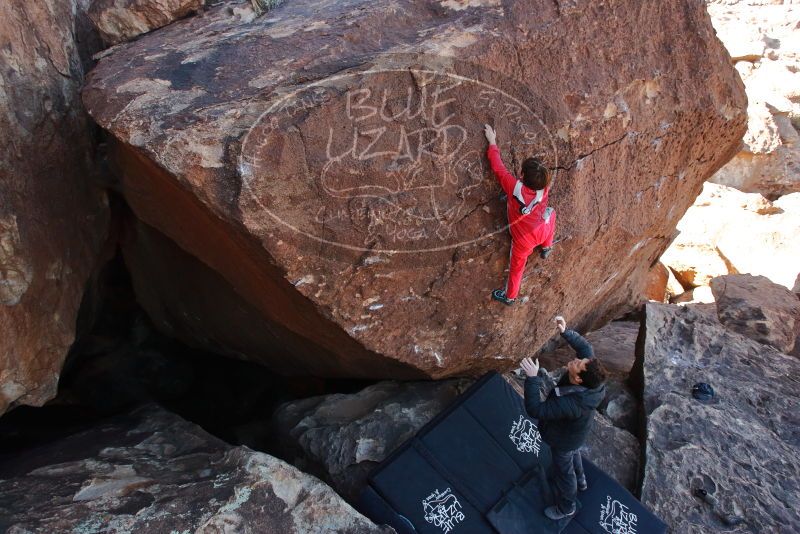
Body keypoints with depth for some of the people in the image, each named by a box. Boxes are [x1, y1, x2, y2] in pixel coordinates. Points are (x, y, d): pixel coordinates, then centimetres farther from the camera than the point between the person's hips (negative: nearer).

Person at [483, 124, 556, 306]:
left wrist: (492, 142, -12)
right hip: (542, 232, 2)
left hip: (523, 240, -2)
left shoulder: (514, 187, -30)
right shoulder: (544, 189, -21)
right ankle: (546, 248, 47)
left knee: (516, 268, 21)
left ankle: (510, 296, 42)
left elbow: (498, 167, -21)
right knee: (551, 212, 33)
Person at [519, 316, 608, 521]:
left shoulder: (571, 404, -50)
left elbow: (536, 409, -44)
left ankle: (566, 508, 50)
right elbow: (584, 346, -12)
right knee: (573, 454, 37)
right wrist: (565, 331, -20)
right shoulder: (591, 374, -32)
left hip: (564, 439, -7)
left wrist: (532, 378, -48)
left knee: (564, 469, 21)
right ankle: (580, 481, 67)